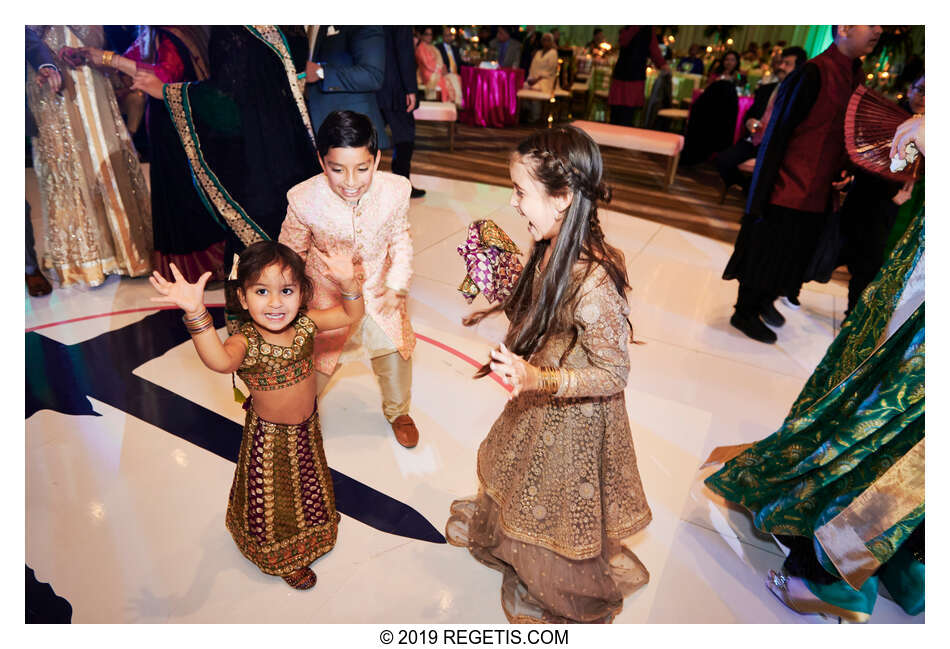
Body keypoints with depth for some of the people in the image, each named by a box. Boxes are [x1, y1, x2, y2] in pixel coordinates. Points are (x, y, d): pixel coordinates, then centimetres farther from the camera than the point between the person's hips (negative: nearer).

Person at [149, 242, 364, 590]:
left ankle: (314, 524, 64)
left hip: (307, 427, 4)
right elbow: (220, 361, -54)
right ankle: (284, 559, 49)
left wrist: (347, 282, -34)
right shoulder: (246, 341, -33)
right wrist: (196, 313, -68)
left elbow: (351, 314, -15)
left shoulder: (305, 323, -18)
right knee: (272, 500, 20)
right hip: (269, 438, -4)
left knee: (309, 483, 31)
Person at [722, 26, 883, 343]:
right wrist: (761, 195, -18)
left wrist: (841, 173, 6)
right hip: (788, 190, -8)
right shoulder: (813, 74, -14)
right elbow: (777, 135, -16)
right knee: (767, 254, 4)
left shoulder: (855, 77, 9)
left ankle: (764, 301, 36)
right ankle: (744, 313, 20)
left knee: (794, 255, 17)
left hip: (818, 194, 8)